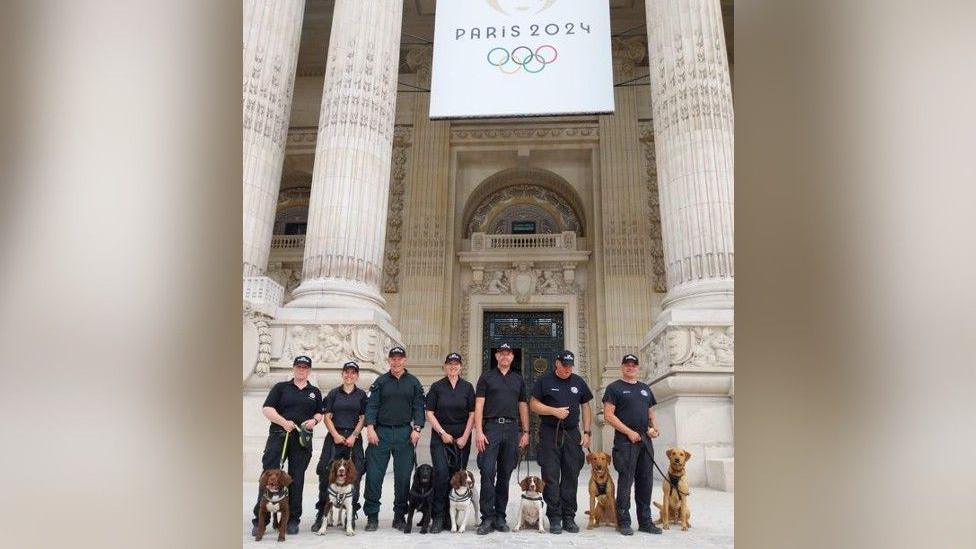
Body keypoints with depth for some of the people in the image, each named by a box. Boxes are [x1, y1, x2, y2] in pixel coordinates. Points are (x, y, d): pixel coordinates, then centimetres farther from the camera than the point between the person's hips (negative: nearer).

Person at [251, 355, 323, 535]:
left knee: (296, 478, 4)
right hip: (278, 436, -2)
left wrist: (314, 420, -3)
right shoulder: (281, 387, 8)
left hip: (302, 439, 2)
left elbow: (319, 413, 20)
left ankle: (293, 520, 13)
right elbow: (267, 409, 0)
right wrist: (284, 422, -14)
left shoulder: (315, 392, 16)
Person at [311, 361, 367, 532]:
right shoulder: (333, 394, 9)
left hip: (354, 437, 0)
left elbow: (363, 418, 5)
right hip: (335, 436, 0)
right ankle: (321, 513, 0)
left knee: (354, 475, -5)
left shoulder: (361, 395, 8)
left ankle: (351, 514, 4)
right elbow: (327, 417, 6)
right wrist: (336, 435, -6)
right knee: (326, 473, -8)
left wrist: (353, 436, -7)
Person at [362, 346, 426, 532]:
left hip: (405, 433, 0)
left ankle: (400, 516, 16)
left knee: (403, 476, 3)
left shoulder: (413, 382, 9)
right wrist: (370, 427, -10)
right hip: (381, 432, 0)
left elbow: (418, 407, 6)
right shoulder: (380, 382, 7)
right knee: (374, 474, -2)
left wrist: (417, 429, -5)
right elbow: (371, 406, 2)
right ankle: (372, 516, 9)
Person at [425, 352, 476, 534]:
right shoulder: (436, 387, 2)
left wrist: (465, 437, -4)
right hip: (440, 437, -2)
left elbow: (472, 414, 5)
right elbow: (430, 413, 0)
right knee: (441, 474, -14)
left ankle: (450, 518, 13)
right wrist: (443, 433, -8)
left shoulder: (467, 387, 6)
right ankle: (438, 517, -5)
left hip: (462, 439, 2)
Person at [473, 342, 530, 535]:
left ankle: (500, 517, 15)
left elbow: (523, 407, 17)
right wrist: (478, 431, -11)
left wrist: (525, 432, 10)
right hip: (491, 427, -3)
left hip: (511, 429, 3)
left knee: (505, 474, 7)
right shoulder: (486, 377, 6)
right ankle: (487, 518, -3)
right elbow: (479, 405, -1)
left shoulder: (518, 379, 16)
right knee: (487, 473, -9)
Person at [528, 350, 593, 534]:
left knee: (571, 476, 4)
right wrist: (554, 411, -13)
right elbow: (533, 405, 1)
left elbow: (585, 407, 13)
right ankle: (555, 518, 5)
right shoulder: (544, 381, 2)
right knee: (551, 476, -2)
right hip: (549, 433, -3)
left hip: (572, 433, 3)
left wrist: (586, 432, 6)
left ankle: (569, 518, 12)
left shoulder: (579, 382, 11)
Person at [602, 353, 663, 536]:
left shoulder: (645, 388, 19)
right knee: (625, 481, -5)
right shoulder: (614, 388, 0)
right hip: (625, 441, -6)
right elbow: (608, 415, -8)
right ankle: (623, 522, 4)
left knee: (645, 481, 9)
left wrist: (654, 428, 3)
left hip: (645, 441, 6)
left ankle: (645, 521, 19)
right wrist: (629, 432, -13)